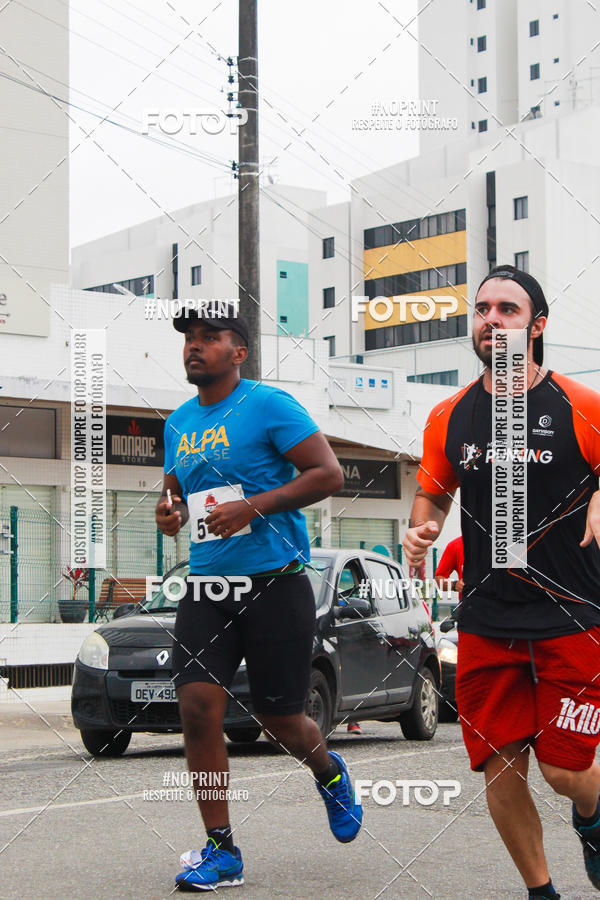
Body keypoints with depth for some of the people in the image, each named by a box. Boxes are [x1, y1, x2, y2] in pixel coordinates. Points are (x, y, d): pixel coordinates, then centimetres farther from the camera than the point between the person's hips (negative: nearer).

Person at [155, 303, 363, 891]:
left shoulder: (268, 405, -7)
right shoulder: (178, 423, 14)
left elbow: (328, 473, -12)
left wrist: (252, 507, -20)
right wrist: (169, 513, 1)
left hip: (274, 584, -5)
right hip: (206, 588, 5)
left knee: (279, 720, 2)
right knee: (197, 704, -11)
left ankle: (329, 773, 38)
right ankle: (220, 852, -1)